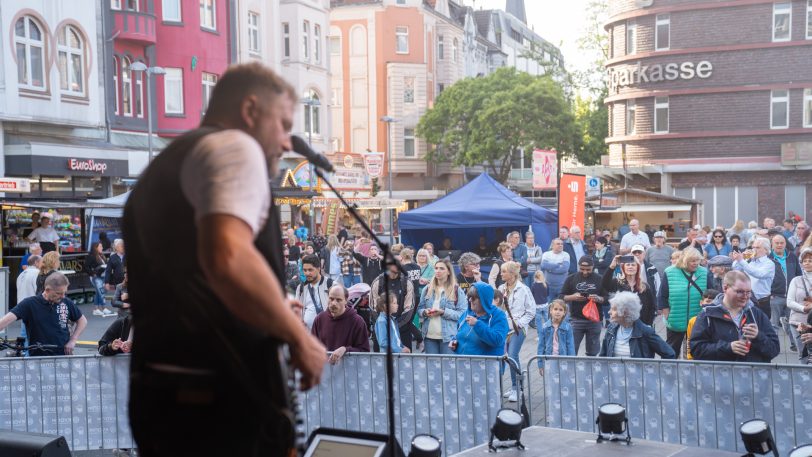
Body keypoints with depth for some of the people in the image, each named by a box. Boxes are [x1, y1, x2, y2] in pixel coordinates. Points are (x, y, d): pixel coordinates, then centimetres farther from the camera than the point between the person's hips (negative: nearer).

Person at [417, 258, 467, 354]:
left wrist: (443, 312, -17)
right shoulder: (427, 289, 11)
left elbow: (463, 313, -7)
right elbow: (419, 309, 13)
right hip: (429, 336, 4)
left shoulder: (457, 290, -1)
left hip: (448, 336, -3)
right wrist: (425, 312, -9)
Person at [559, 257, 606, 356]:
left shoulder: (600, 280, 3)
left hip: (594, 321, 0)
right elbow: (561, 297, 5)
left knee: (592, 353, 7)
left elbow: (607, 299, 5)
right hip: (575, 320, 0)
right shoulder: (571, 279, 4)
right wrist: (572, 297, -15)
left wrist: (599, 299, -17)